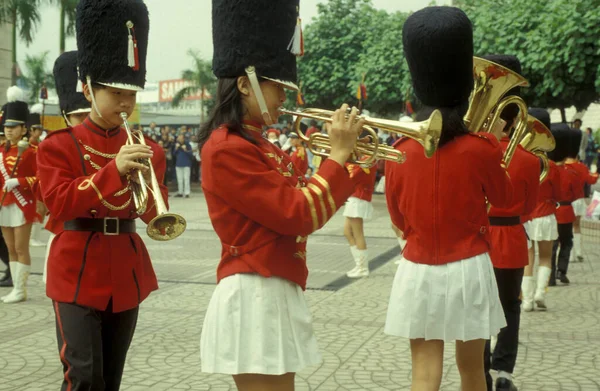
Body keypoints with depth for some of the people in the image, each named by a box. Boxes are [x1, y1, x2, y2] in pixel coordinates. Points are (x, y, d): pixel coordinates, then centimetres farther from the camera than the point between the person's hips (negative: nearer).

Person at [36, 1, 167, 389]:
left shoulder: (144, 147, 8)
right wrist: (114, 170, -27)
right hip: (78, 272, -4)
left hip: (127, 271, 5)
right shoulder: (59, 145, -4)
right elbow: (59, 203, -17)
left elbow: (153, 212, 5)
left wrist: (145, 180, -17)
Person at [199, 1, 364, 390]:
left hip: (278, 293, 10)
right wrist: (339, 155, -13)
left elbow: (307, 202, 17)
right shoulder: (228, 149, -16)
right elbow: (298, 215, -20)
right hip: (254, 297, -10)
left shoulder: (258, 145, 14)